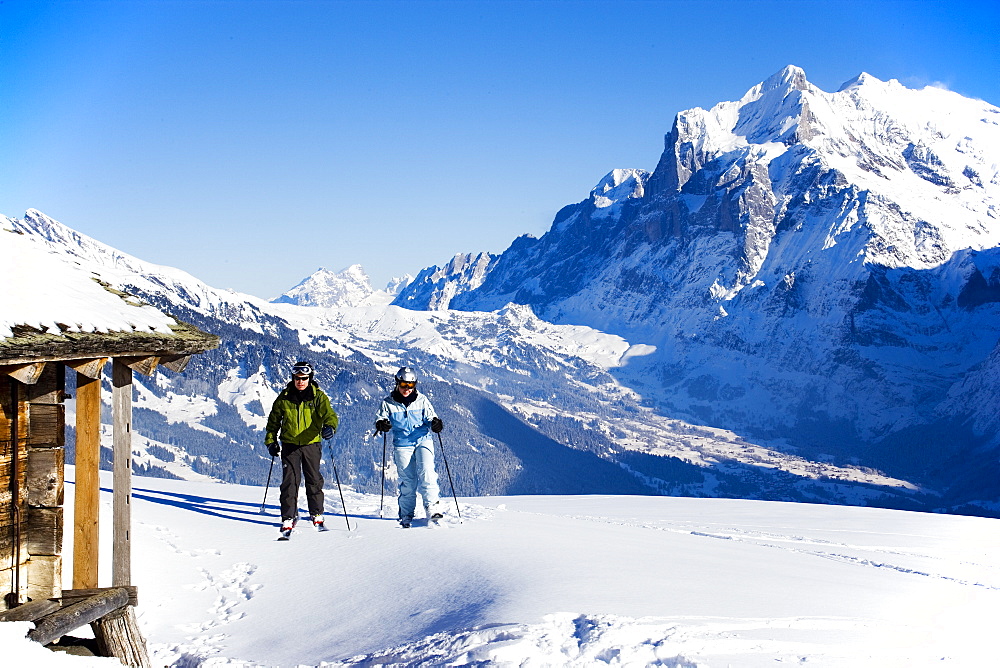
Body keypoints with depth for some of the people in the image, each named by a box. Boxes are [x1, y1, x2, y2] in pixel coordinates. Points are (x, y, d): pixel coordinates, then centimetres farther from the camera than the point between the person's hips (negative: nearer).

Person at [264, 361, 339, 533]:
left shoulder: (318, 396, -1)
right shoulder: (284, 398, 3)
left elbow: (329, 414, -13)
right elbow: (273, 420, 15)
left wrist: (330, 427, -34)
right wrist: (270, 441, 9)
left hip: (311, 444, 0)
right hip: (289, 445, 0)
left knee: (314, 480, 6)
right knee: (290, 481, -5)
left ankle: (317, 515, 21)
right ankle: (288, 518, 1)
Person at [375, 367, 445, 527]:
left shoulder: (422, 400, 5)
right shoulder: (388, 403, 4)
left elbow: (430, 417, 5)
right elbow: (380, 418, 6)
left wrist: (435, 423, -18)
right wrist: (381, 423, -18)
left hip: (423, 441, 0)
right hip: (402, 445, 0)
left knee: (426, 472, -19)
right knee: (407, 481, -3)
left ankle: (432, 506, -14)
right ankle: (406, 515, 10)